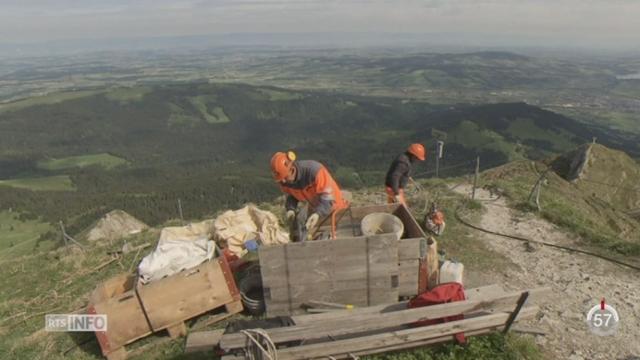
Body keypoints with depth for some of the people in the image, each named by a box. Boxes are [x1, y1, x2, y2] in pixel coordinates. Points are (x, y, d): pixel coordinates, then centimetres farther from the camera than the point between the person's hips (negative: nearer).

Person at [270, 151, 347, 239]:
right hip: (314, 209, 5)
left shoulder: (314, 170, -36)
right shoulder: (284, 181, -18)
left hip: (332, 204, -5)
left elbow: (328, 197, -34)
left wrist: (317, 214, -49)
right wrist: (290, 209, -20)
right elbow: (291, 195, 1)